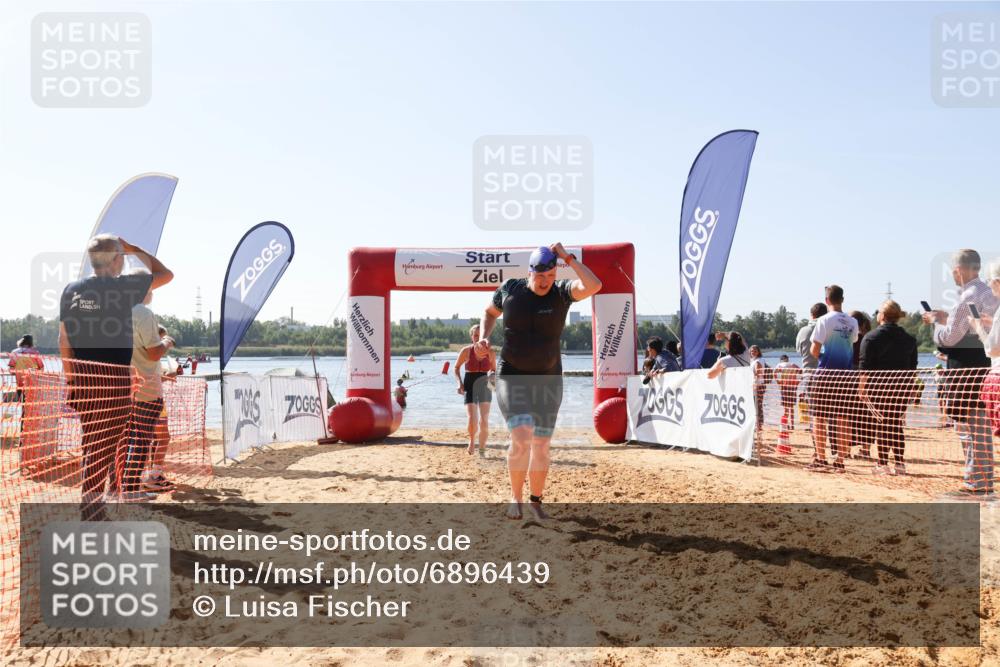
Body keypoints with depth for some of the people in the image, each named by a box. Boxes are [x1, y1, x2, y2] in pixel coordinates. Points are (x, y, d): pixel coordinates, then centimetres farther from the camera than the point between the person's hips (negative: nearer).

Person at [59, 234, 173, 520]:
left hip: (82, 378, 6)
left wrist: (70, 379, 14)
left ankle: (91, 500, 28)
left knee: (93, 442, 18)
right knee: (105, 445, 1)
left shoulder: (71, 290, 6)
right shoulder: (124, 287, -9)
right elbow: (166, 274, 5)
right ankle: (91, 504, 3)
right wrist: (136, 250, 13)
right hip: (114, 377, -6)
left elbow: (64, 339, 8)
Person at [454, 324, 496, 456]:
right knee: (472, 420, -13)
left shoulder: (491, 352, 0)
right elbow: (457, 367, 9)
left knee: (484, 421, -7)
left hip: (485, 387, 1)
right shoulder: (466, 351, -4)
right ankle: (472, 439, 20)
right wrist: (460, 383, -5)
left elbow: (493, 370, 14)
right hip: (469, 387, -1)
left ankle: (482, 449, 12)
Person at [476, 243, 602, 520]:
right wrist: (483, 338, -3)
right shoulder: (509, 289, -5)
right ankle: (516, 498, 2)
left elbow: (594, 285, -28)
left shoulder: (562, 292, -8)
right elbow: (490, 312, 15)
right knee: (521, 439, -19)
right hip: (512, 377, -1)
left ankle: (535, 501, 28)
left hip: (548, 380, 1)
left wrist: (568, 257, -24)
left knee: (541, 446, 7)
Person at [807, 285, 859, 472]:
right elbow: (853, 346, 14)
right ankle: (840, 460, 8)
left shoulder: (824, 321, -9)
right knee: (843, 419, 6)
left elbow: (814, 350, -11)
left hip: (825, 373, -4)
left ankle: (821, 459, 3)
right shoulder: (852, 322, 6)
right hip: (845, 373, 4)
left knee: (820, 418, 3)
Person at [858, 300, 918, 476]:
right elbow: (913, 367, 13)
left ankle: (882, 464, -2)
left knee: (880, 425, -1)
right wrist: (909, 387, 18)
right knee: (896, 424, 11)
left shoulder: (871, 337, -5)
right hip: (902, 387, 5)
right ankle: (899, 463, 10)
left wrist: (862, 388, -9)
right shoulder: (909, 339, 12)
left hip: (879, 386, -5)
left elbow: (864, 367, -11)